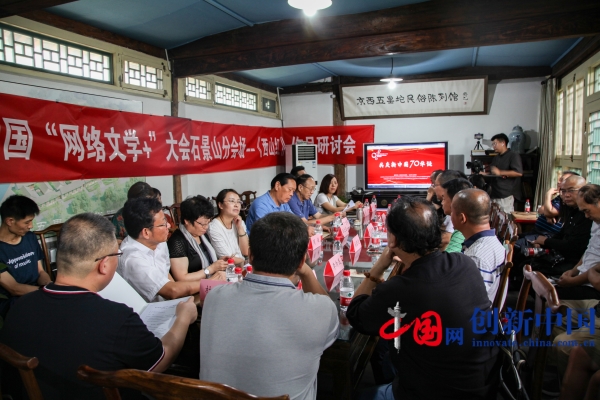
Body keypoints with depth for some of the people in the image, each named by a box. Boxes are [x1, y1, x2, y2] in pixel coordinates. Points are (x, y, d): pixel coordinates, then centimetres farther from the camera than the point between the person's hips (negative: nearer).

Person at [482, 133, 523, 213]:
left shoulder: (513, 155, -3)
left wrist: (500, 172, -16)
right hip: (494, 195, 7)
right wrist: (484, 174, 8)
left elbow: (519, 173, -15)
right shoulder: (495, 158, 21)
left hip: (506, 195, -7)